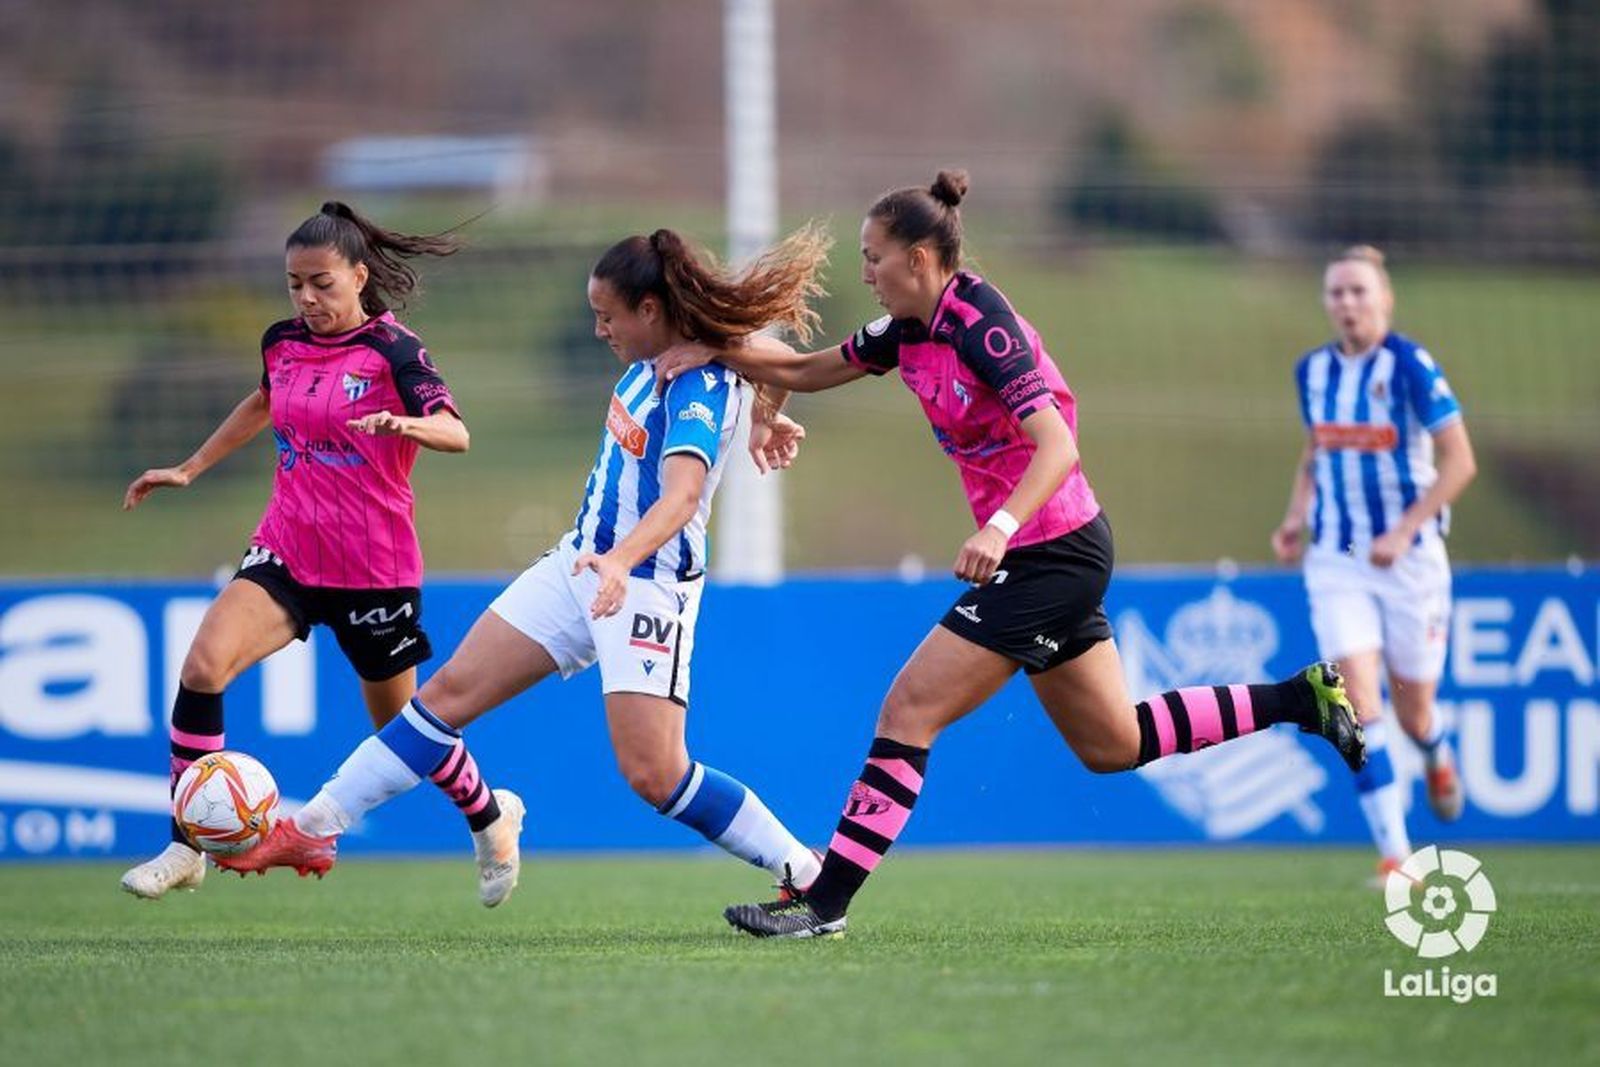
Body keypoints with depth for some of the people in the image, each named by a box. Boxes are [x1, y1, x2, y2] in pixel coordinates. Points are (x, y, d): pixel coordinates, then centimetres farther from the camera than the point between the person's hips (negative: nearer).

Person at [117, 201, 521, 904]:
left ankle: (491, 818, 42)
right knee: (202, 665, -22)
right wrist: (190, 469, 30)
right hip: (285, 549, 4)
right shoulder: (283, 343, 4)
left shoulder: (391, 349, -12)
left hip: (375, 567, -4)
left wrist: (402, 425, -47)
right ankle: (185, 849, -15)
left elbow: (454, 433, -26)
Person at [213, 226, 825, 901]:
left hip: (647, 586, -9)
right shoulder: (651, 361, 3)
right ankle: (313, 829, 9)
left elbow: (682, 493, -40)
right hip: (580, 563, 9)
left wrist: (621, 559, -55)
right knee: (453, 691, 5)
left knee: (653, 774, -14)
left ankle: (805, 873, -1)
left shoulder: (701, 389, -22)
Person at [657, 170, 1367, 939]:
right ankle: (1302, 698, 23)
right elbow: (804, 371, 15)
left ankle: (823, 902, -10)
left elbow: (1058, 447, -27)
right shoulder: (911, 331, 6)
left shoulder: (981, 327, -20)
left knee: (909, 710, -12)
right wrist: (716, 349, 0)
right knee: (1113, 746, 17)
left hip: (1055, 554, -10)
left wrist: (999, 528, -40)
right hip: (1051, 558, 10)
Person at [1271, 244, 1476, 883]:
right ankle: (1395, 855, -13)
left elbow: (1460, 461, -13)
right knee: (1358, 702, -14)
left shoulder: (1411, 366, -13)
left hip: (1409, 557, -3)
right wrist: (1297, 517, 3)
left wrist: (1404, 532, -20)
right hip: (1336, 561, 3)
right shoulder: (1312, 371, 4)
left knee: (1413, 712, 7)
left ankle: (1437, 757, 47)